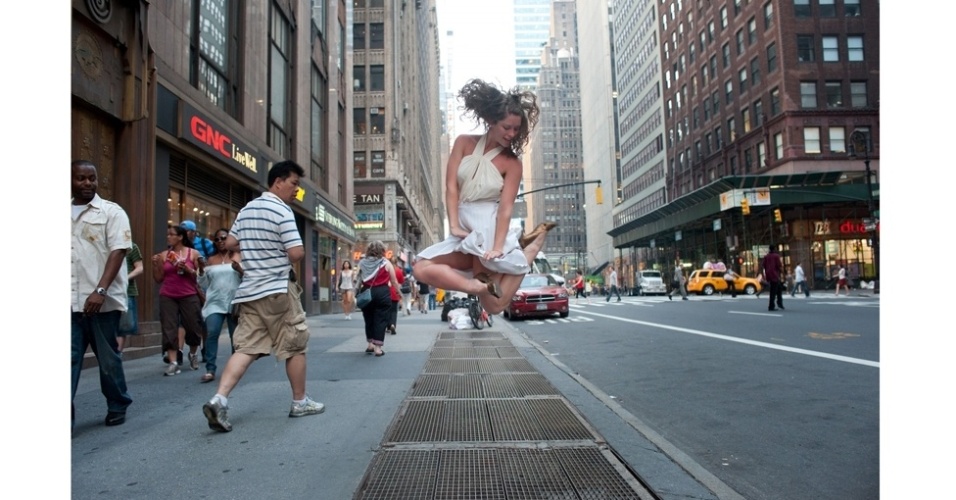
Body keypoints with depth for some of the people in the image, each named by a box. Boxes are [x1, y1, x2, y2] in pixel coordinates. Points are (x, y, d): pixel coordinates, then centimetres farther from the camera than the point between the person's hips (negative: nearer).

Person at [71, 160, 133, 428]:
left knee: (108, 357, 8)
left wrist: (100, 291, -20)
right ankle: (66, 414, 5)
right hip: (71, 301, 3)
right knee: (69, 358, 0)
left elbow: (118, 251, -10)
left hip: (102, 300, -3)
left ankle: (117, 406, 24)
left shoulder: (111, 211, -1)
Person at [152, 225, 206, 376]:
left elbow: (201, 276, 1)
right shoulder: (163, 255, 8)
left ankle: (193, 354, 30)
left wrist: (187, 269, -15)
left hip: (189, 296, -2)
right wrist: (155, 265, -5)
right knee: (169, 328, -5)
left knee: (193, 326, 4)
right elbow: (158, 279, 9)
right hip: (167, 297, 2)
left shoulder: (193, 253, 2)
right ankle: (172, 362, -3)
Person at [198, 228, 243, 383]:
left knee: (236, 336, 6)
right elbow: (204, 284, 13)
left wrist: (240, 269, -19)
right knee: (211, 334, -14)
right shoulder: (211, 260, 12)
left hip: (234, 302, -1)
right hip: (215, 303, 1)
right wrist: (201, 271, -4)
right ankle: (210, 370, -12)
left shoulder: (238, 257, 5)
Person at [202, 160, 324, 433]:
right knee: (295, 346, 7)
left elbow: (230, 243, 18)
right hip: (277, 289, -7)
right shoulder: (282, 211, -13)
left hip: (249, 290, 7)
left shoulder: (247, 209, 12)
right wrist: (282, 251, 3)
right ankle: (300, 402, 18)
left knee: (245, 347, 4)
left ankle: (219, 398, -13)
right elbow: (297, 253, -19)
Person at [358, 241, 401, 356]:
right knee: (380, 320, 2)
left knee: (369, 319, 18)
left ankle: (370, 344, 26)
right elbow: (394, 282, 4)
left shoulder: (362, 263, 9)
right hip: (382, 293, -3)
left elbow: (358, 280, 5)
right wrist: (399, 292, 16)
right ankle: (378, 348, 0)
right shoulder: (385, 263, 1)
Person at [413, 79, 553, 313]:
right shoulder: (464, 143, 3)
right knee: (422, 268, -14)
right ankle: (478, 285, -19)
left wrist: (497, 248, -25)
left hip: (488, 230, -4)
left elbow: (506, 208, -14)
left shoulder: (511, 163, -7)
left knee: (494, 306, -8)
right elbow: (451, 186, -2)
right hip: (465, 231, 4)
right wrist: (454, 226, -13)